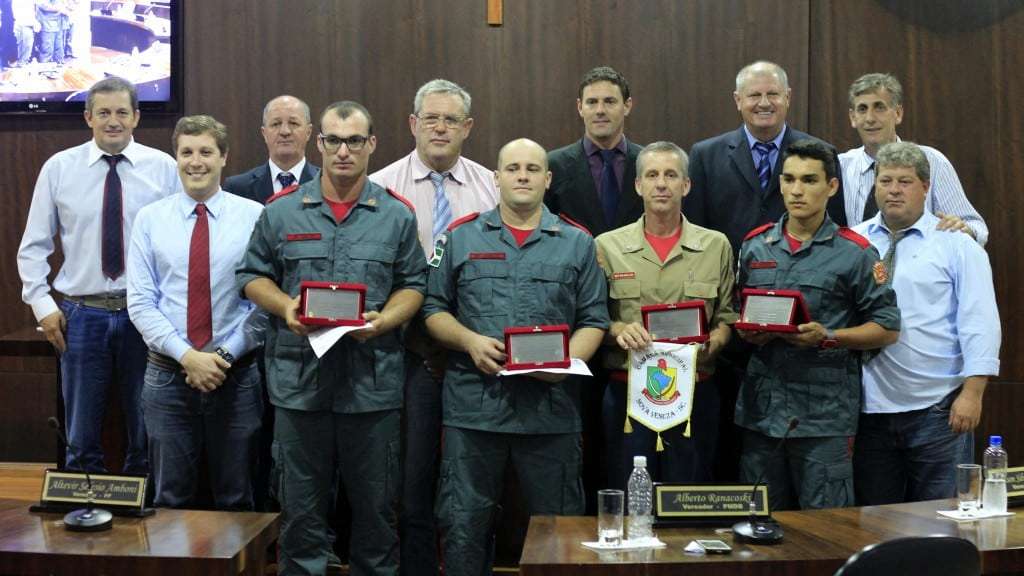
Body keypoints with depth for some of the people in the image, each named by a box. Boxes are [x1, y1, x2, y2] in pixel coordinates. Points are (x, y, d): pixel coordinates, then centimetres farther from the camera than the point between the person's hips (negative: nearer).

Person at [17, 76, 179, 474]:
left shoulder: (163, 167, 0)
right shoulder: (59, 167, 3)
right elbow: (33, 245, 6)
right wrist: (42, 304, -2)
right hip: (81, 314, 1)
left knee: (146, 432, 10)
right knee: (81, 433, 10)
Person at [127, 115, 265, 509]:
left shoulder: (254, 216, -1)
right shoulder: (150, 219, 3)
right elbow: (140, 302, -2)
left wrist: (224, 355, -12)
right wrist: (187, 355, -13)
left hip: (236, 375, -1)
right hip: (168, 375, 1)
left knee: (236, 500, 11)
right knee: (170, 500, 11)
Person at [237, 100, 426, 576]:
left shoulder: (397, 215, 6)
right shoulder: (281, 211, 6)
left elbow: (412, 285, 7)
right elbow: (253, 277, 10)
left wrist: (383, 320, -12)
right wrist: (286, 307, -9)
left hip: (373, 382, 0)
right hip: (300, 381, 0)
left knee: (376, 504, 10)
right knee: (301, 505, 9)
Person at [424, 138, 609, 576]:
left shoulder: (577, 243, 10)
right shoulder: (461, 237, 10)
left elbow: (593, 321, 7)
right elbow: (434, 309, 9)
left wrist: (567, 360, -12)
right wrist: (470, 341, -9)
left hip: (551, 407, 0)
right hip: (473, 407, 0)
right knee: (464, 524, 5)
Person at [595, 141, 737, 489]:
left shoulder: (716, 246, 7)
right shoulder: (608, 246, 5)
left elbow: (727, 317, 10)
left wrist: (710, 344, -10)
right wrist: (618, 330, -13)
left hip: (695, 392, 1)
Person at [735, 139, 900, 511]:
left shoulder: (854, 253, 0)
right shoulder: (754, 246, 11)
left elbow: (887, 328, -1)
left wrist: (828, 337, -14)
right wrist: (748, 332, -2)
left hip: (825, 414, -4)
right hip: (761, 408, 4)